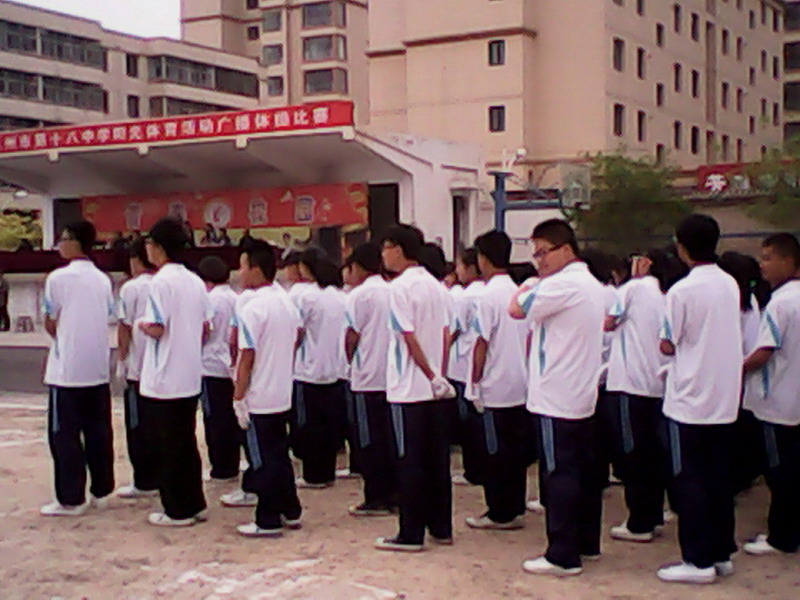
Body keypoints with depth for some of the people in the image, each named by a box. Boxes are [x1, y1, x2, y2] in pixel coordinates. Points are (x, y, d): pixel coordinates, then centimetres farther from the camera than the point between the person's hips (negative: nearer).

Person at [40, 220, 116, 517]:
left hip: (67, 369, -5)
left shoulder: (58, 278, -10)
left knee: (65, 435, 2)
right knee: (98, 431, 11)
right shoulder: (103, 280, 6)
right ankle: (101, 490, 18)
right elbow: (108, 320, 6)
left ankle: (71, 499, 4)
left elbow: (51, 325, -5)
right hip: (98, 368, 5)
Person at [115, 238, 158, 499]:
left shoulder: (131, 287, -9)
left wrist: (122, 356, -1)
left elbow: (125, 327, -10)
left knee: (139, 428, 2)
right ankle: (163, 476, 15)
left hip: (138, 368, -5)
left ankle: (144, 482, 5)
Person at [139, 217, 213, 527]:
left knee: (168, 446, 2)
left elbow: (156, 329, -18)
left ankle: (177, 511, 8)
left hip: (163, 380, -7)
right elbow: (206, 328, 11)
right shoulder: (196, 281, 9)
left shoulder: (160, 282, -14)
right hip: (191, 377, 7)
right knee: (187, 442, 15)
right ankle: (195, 505, 20)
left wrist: (142, 325, 2)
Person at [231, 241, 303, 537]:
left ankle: (268, 521, 7)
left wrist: (238, 397, -11)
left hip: (259, 399, -8)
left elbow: (246, 358, -17)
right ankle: (290, 512, 25)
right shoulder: (287, 302, 7)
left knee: (263, 461, 0)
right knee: (280, 455, 17)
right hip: (283, 395, 8)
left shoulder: (253, 309, -17)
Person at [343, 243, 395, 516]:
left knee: (368, 442, 2)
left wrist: (351, 361, 7)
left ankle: (375, 500, 4)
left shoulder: (359, 295, -10)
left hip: (367, 379, -6)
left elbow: (352, 337, -10)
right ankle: (392, 495, 16)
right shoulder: (392, 292, 7)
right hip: (392, 377, 6)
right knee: (389, 438, 12)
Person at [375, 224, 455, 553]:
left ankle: (411, 534, 5)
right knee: (438, 460, 12)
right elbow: (445, 335, 8)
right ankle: (441, 528, 19)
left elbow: (410, 338, -16)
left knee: (410, 462, 0)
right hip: (437, 390, 7)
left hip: (410, 390, -7)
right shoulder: (436, 286, 10)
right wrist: (440, 376, 8)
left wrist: (433, 378, -12)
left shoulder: (399, 287, -12)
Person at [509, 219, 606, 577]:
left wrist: (526, 288, 1)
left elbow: (517, 309, -17)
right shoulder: (592, 285, 15)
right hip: (583, 395, 10)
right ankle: (587, 542, 24)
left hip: (556, 398, -10)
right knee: (585, 471, 14)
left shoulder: (562, 285, -17)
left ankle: (563, 555, -3)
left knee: (559, 474, -6)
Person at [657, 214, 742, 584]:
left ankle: (698, 560, 3)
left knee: (690, 481, 1)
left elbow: (668, 345, -9)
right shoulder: (731, 285, 5)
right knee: (720, 479, 13)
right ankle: (722, 553, 19)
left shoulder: (682, 291, -15)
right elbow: (729, 335, 12)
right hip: (725, 399, 6)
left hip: (690, 401, -6)